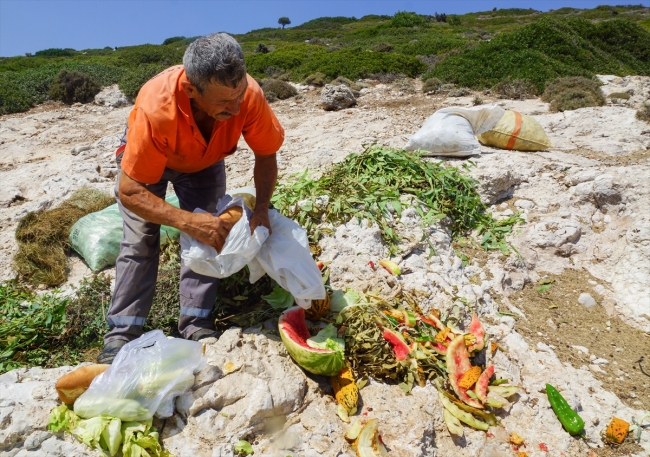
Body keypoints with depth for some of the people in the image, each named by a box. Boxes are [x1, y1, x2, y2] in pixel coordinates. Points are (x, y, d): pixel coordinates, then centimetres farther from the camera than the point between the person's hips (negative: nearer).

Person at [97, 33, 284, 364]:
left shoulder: (249, 94, -36)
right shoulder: (155, 108, -43)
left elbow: (266, 155, -20)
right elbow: (129, 191, -36)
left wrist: (261, 208, -33)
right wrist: (187, 221, -48)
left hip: (204, 163, 2)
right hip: (146, 158, -2)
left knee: (208, 235, -12)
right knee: (139, 243, -9)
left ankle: (197, 326, -1)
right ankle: (121, 334, 3)